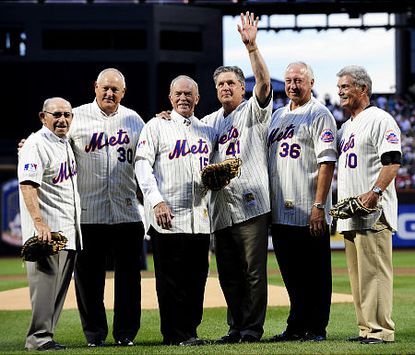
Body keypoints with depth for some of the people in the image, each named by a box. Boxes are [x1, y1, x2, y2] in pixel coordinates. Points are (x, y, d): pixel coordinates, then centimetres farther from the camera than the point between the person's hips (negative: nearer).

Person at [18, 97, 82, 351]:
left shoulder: (65, 143, 17)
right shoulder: (36, 145, -11)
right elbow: (28, 186, -23)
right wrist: (39, 222, -33)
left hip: (69, 230, 9)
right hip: (47, 229, -9)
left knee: (60, 285, 9)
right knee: (45, 280, -11)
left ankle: (46, 336, 14)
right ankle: (39, 337, -8)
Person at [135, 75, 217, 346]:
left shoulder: (208, 131, 18)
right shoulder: (157, 126, 5)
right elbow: (143, 166, -3)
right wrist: (157, 201, -15)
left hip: (200, 218, 5)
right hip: (167, 217, -5)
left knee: (197, 278, 4)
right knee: (171, 279, -4)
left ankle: (190, 331, 11)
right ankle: (175, 335, 0)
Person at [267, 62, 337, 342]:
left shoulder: (320, 114, -4)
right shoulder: (278, 115, 19)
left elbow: (327, 163, -12)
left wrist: (319, 206, -20)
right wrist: (268, 205, 13)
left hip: (309, 213, -7)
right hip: (280, 212, 7)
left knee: (316, 274, -1)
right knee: (291, 274, 11)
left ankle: (316, 329, 4)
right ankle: (297, 327, 19)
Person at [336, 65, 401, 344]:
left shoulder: (380, 120, -5)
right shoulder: (346, 127, 23)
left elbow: (392, 162, -15)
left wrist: (374, 192, -26)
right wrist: (342, 204, 14)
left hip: (373, 212, -9)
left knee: (375, 270, -11)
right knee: (357, 275, 9)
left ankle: (381, 329, -10)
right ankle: (366, 328, 14)